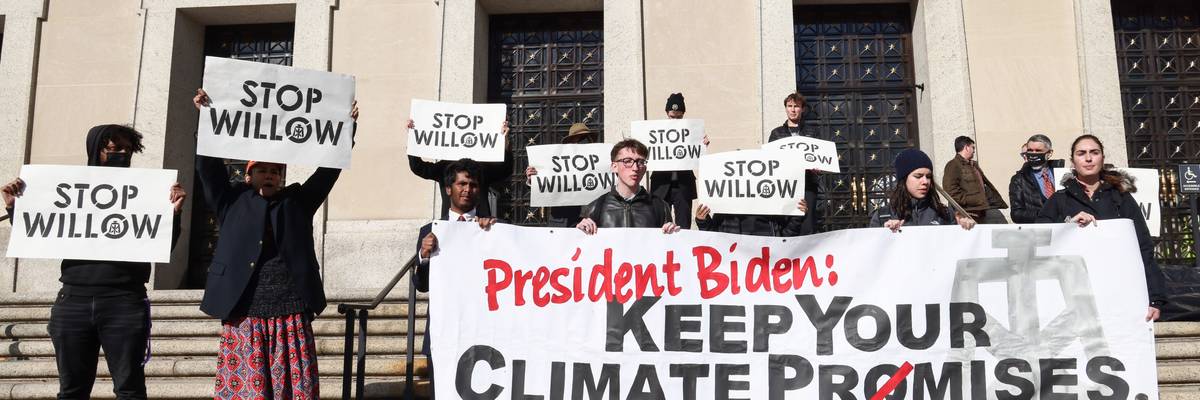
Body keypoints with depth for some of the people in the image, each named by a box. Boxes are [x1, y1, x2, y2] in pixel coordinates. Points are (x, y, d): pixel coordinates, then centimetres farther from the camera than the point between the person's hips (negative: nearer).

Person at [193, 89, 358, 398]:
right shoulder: (233, 202, 13)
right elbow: (210, 166, 6)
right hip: (244, 313, -1)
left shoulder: (297, 202, 15)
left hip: (291, 314, 1)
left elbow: (328, 170, 10)